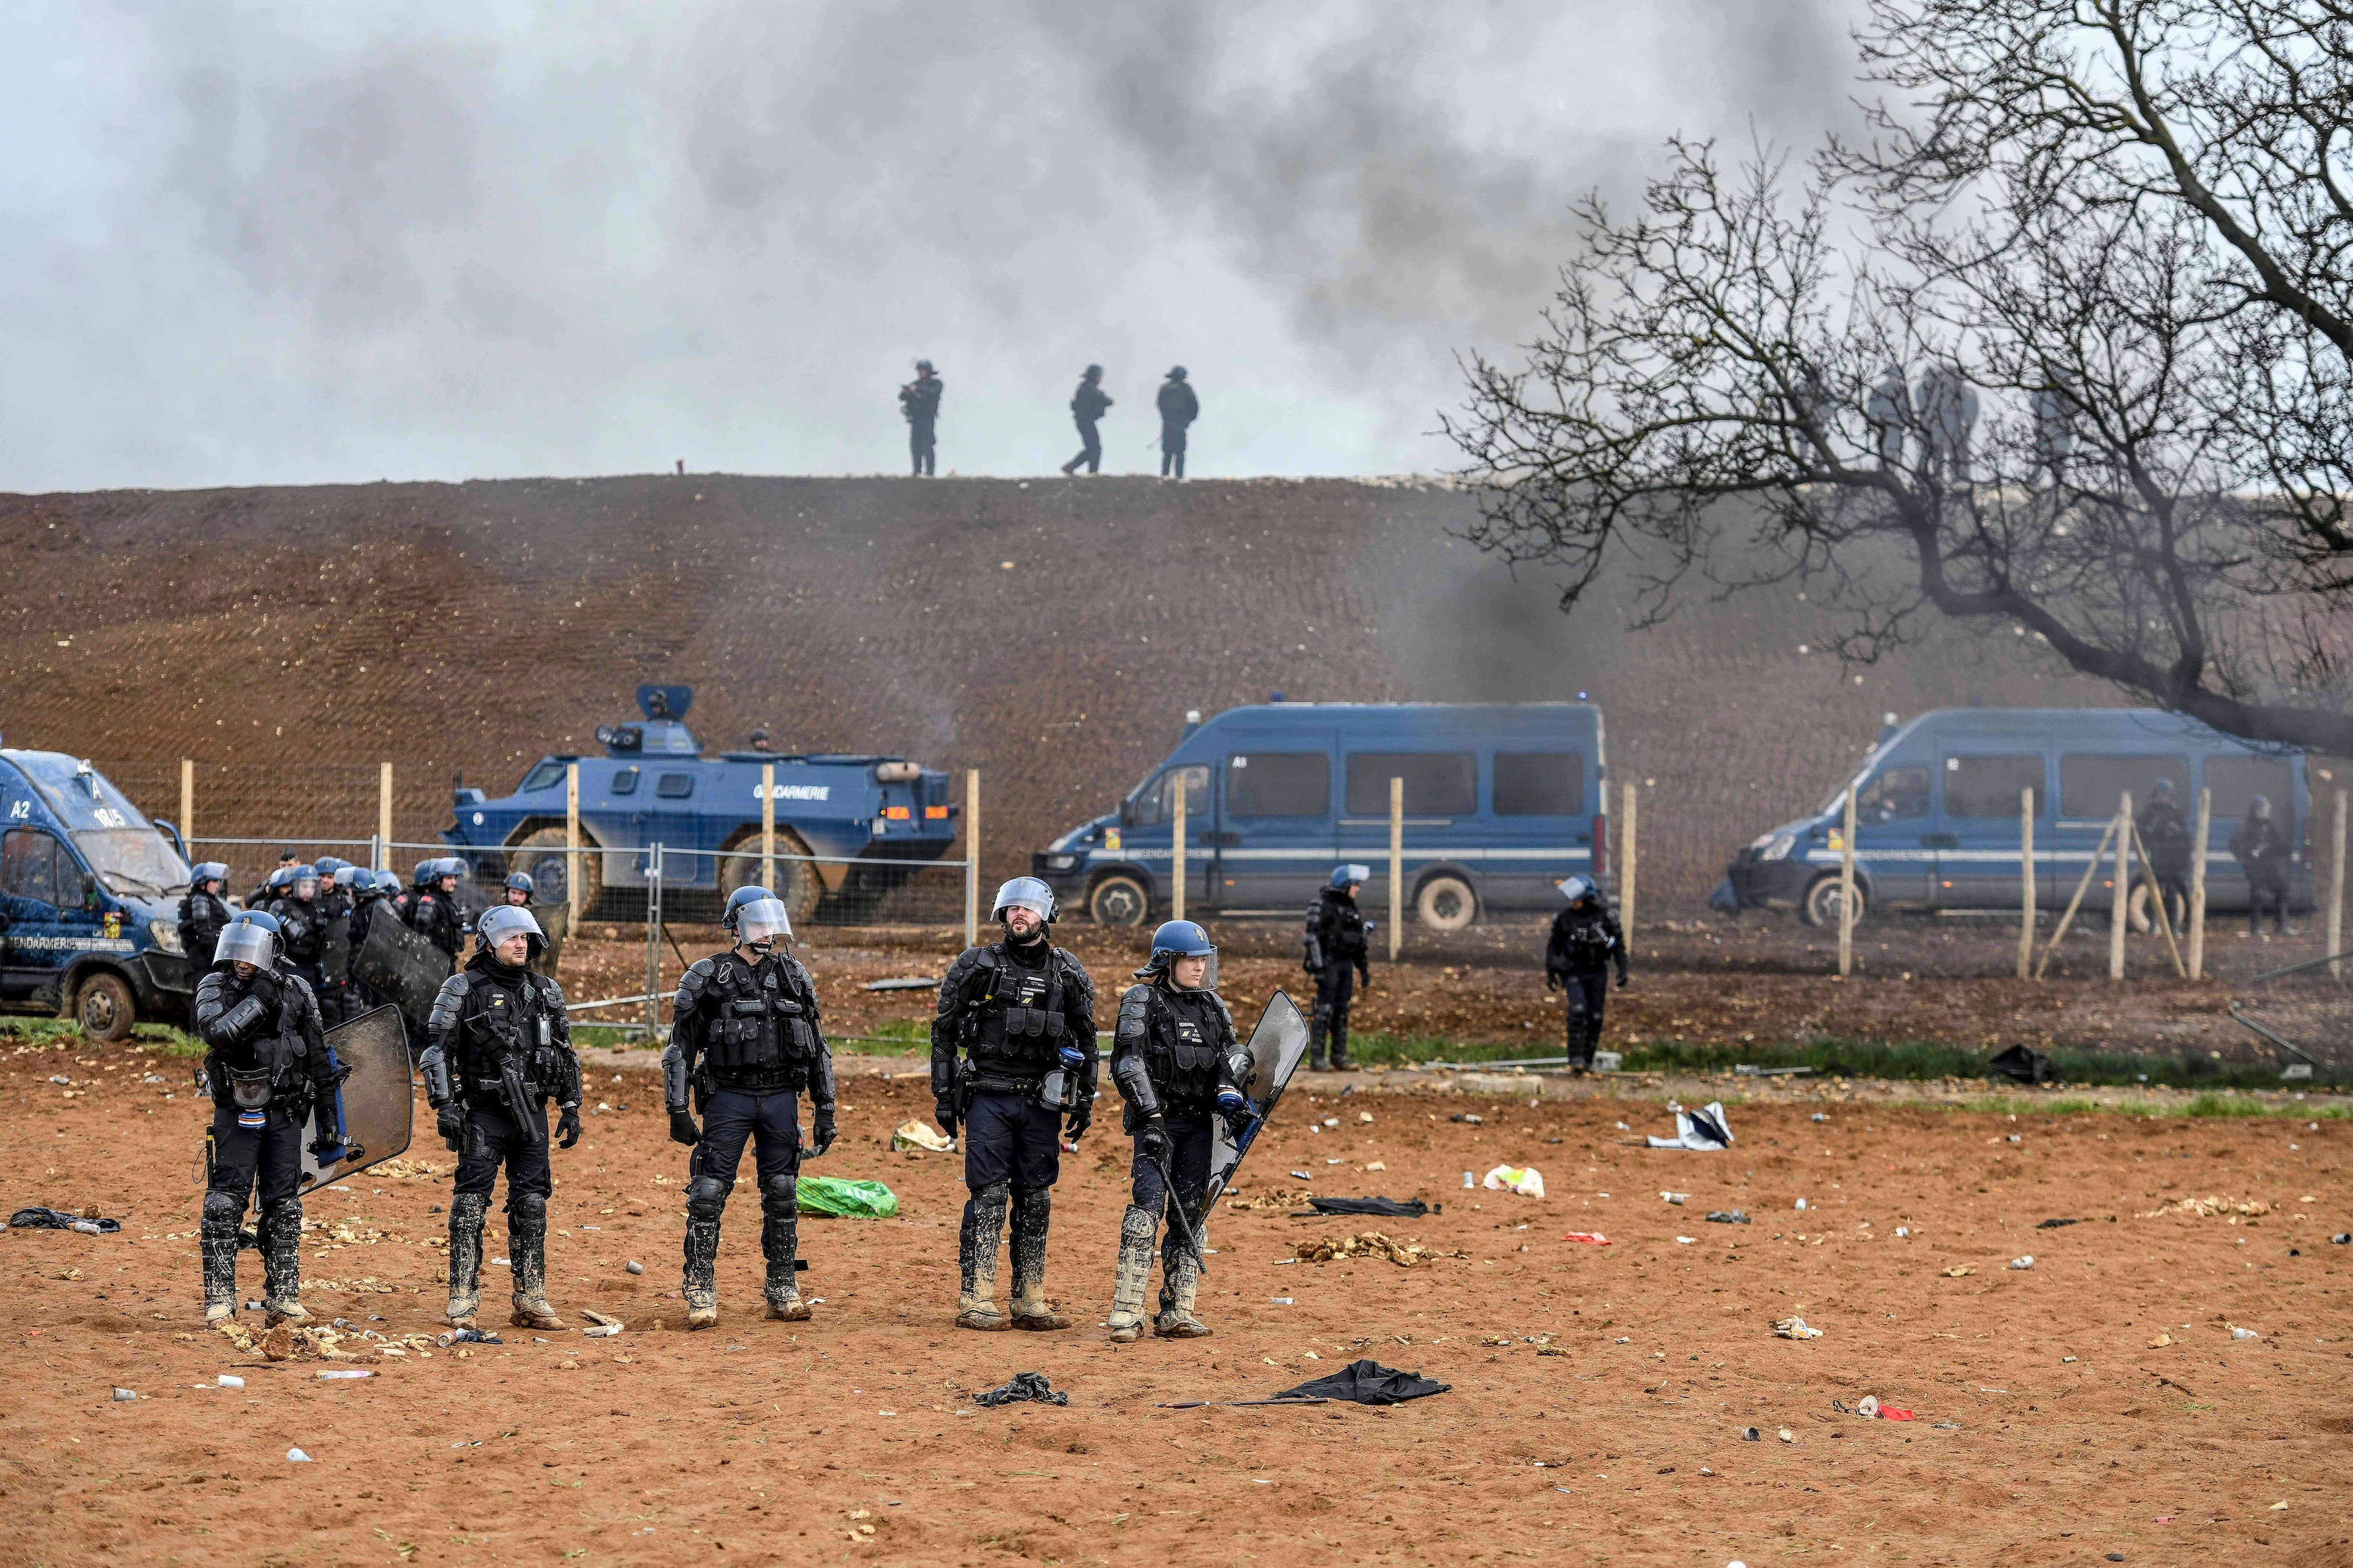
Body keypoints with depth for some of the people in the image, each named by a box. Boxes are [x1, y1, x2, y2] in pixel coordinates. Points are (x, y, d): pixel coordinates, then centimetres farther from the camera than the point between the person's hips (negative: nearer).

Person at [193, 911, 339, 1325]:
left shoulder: (296, 991, 3)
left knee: (284, 1207, 4)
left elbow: (318, 1059, 9)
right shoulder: (215, 987, -2)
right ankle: (220, 1299, -1)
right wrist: (258, 1000, -24)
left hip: (284, 1114, 2)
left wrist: (328, 1117, 9)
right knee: (224, 1205, -5)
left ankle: (283, 1299, 9)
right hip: (235, 1115, -2)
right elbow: (214, 1033, -23)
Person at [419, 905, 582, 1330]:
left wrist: (571, 1108, 12)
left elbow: (565, 1055, 18)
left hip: (531, 1114, 4)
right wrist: (444, 1105, -13)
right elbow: (437, 1050, -5)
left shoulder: (546, 992, 12)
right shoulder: (464, 989, -2)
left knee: (531, 1204, 5)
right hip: (483, 1114, -4)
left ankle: (530, 1301, 11)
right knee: (471, 1202, -7)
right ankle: (463, 1300, -4)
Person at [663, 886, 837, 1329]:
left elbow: (817, 1047, 14)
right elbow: (680, 1047, 0)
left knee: (782, 1194, 6)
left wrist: (825, 1108, 9)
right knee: (709, 1193, -6)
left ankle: (783, 1291, 14)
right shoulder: (707, 977, -2)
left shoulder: (793, 976, 9)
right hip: (727, 1097, -3)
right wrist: (677, 1110, -6)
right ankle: (700, 1293, 1)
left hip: (781, 1097, 3)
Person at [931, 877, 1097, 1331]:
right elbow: (943, 1033, 4)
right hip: (989, 1097, -3)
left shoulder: (1068, 974, 8)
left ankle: (1030, 1302, 11)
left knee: (1036, 1200, 5)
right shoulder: (975, 966, 1)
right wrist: (944, 1096, -1)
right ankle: (975, 1301, -5)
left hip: (1042, 1101, 3)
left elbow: (1086, 1041, 15)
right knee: (988, 1196, -7)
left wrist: (1084, 1101, 10)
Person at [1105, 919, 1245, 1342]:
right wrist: (1151, 1117, -16)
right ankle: (1127, 1314, -18)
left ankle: (1176, 1313, 6)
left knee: (1191, 1215, 3)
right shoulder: (1142, 1002, -2)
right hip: (1158, 1118, -6)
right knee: (1146, 1208, -16)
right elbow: (1127, 1064, -8)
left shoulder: (1213, 1005, 16)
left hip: (1201, 1123, 6)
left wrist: (1229, 1089, -8)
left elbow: (1231, 1052, 14)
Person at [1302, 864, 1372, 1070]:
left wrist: (1364, 969, 18)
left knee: (1342, 1010, 7)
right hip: (1328, 962, -7)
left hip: (1346, 964, 7)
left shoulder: (1351, 907, 15)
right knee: (1325, 1010, -9)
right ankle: (1316, 1057, -7)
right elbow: (1313, 937, -15)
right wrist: (1318, 967, -21)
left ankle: (1339, 1056, 12)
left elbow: (1359, 940, 20)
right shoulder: (1322, 905, -9)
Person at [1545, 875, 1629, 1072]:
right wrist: (1549, 973, 4)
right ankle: (1576, 1059, -19)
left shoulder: (1605, 916, -5)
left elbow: (1618, 944, 3)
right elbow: (1554, 945, 5)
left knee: (1595, 1017, 0)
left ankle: (1587, 1061, 12)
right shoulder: (1565, 918, -6)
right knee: (1578, 1011, -21)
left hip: (1598, 973, 2)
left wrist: (1622, 970, -4)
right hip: (1574, 972, -2)